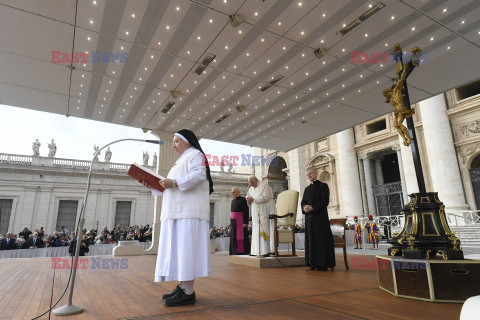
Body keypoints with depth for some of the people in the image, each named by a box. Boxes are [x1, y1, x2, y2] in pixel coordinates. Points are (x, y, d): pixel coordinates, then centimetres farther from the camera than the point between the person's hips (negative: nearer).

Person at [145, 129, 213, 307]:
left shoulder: (195, 155, 1)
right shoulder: (182, 160, 29)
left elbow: (199, 176, -17)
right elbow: (173, 187, 25)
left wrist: (174, 183, -20)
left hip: (189, 210, -10)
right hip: (178, 211, 10)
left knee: (186, 248, -12)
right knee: (178, 249, 7)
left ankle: (188, 293, -9)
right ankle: (183, 286, 12)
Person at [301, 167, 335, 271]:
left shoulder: (323, 186, 0)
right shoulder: (307, 189, 19)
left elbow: (325, 201, -10)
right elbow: (303, 202, 12)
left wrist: (312, 207, -17)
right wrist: (304, 207, -11)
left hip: (320, 217, -6)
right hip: (309, 217, 6)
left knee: (322, 239, -5)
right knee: (311, 240, 6)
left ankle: (324, 264, 2)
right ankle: (314, 263, 13)